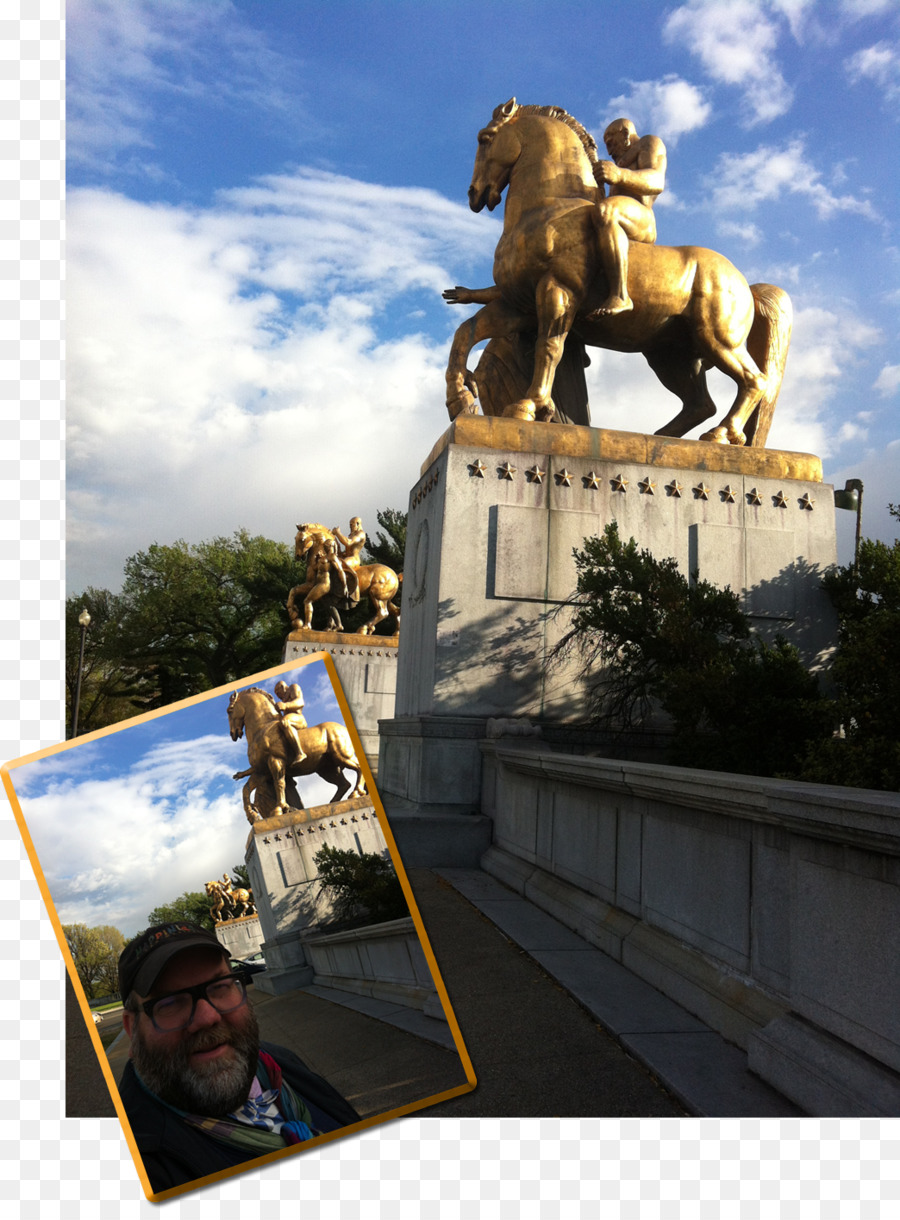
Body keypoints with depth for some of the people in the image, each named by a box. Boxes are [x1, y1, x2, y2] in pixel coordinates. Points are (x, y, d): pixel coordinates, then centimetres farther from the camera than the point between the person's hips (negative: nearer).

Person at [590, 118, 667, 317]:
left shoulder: (649, 143, 15)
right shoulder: (626, 167, 41)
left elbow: (656, 182, -8)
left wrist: (619, 175, -26)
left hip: (640, 223, -10)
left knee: (605, 210, -39)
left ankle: (620, 296, -47)